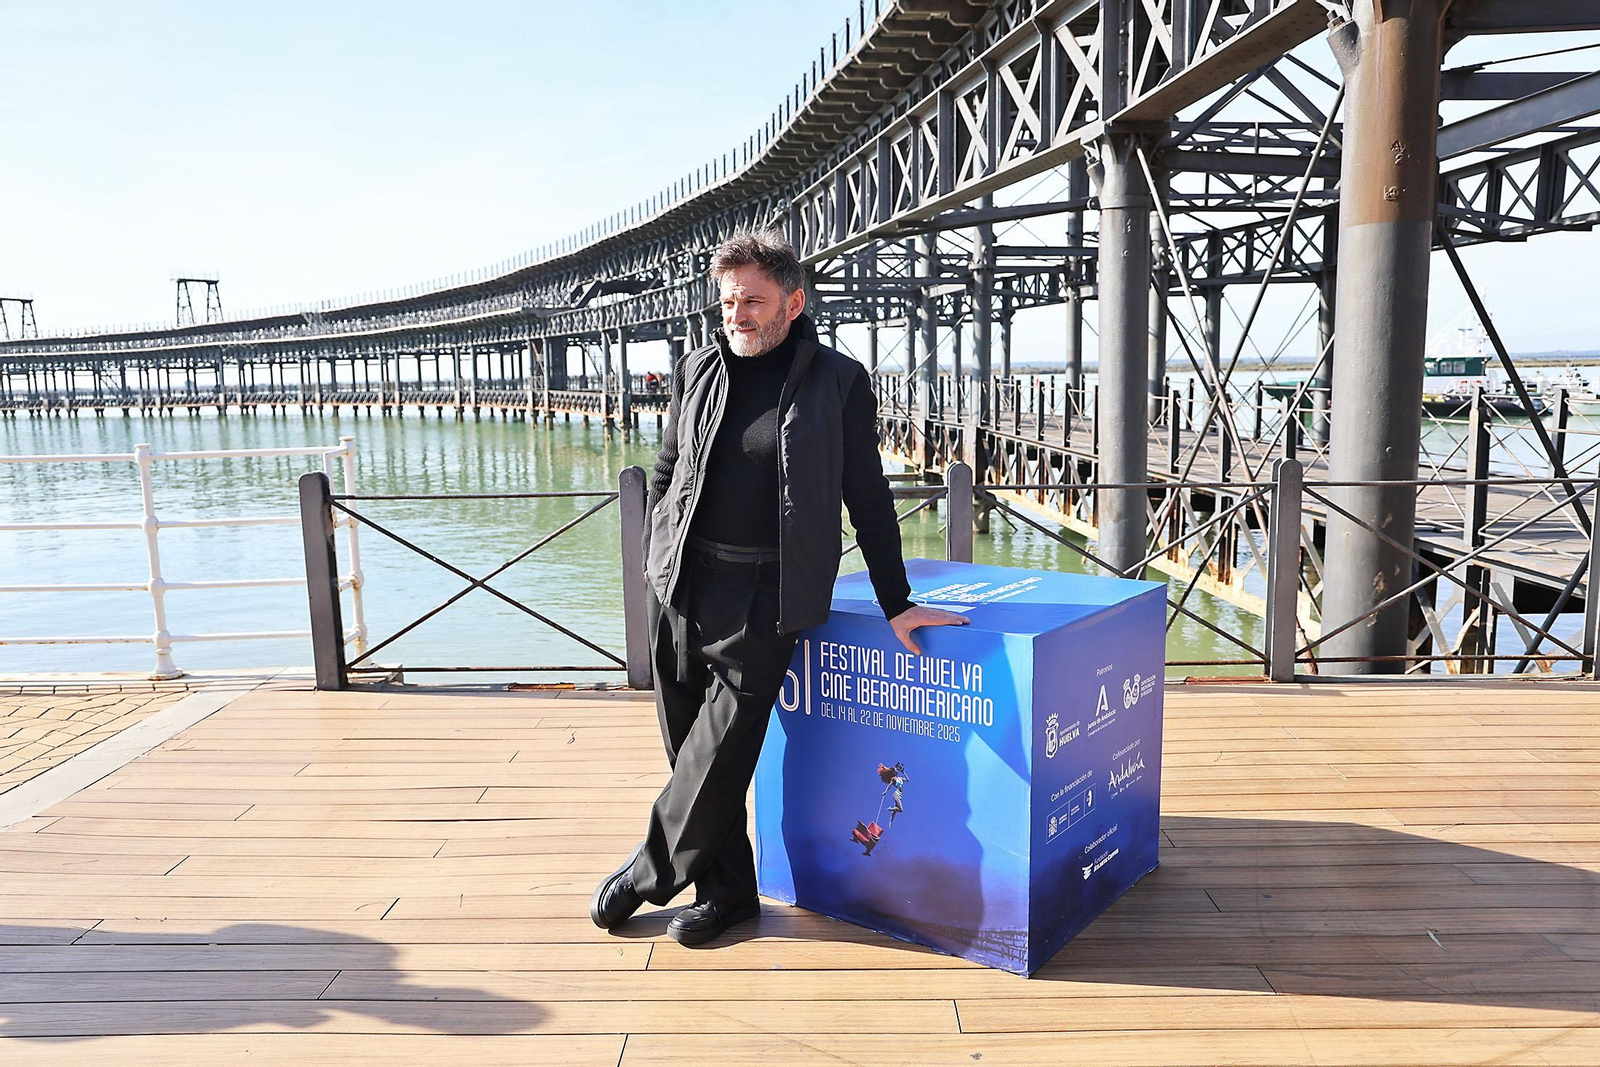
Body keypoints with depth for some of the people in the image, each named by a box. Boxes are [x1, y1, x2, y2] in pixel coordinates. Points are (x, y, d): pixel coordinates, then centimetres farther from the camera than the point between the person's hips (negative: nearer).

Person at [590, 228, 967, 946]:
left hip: (766, 594, -4)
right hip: (683, 583, 4)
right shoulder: (696, 372, 9)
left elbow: (867, 497, 2)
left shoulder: (838, 382, -1)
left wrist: (896, 603, 1)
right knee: (686, 742, 7)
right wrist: (655, 567, 13)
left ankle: (647, 873, 17)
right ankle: (727, 889, 23)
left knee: (721, 747, -5)